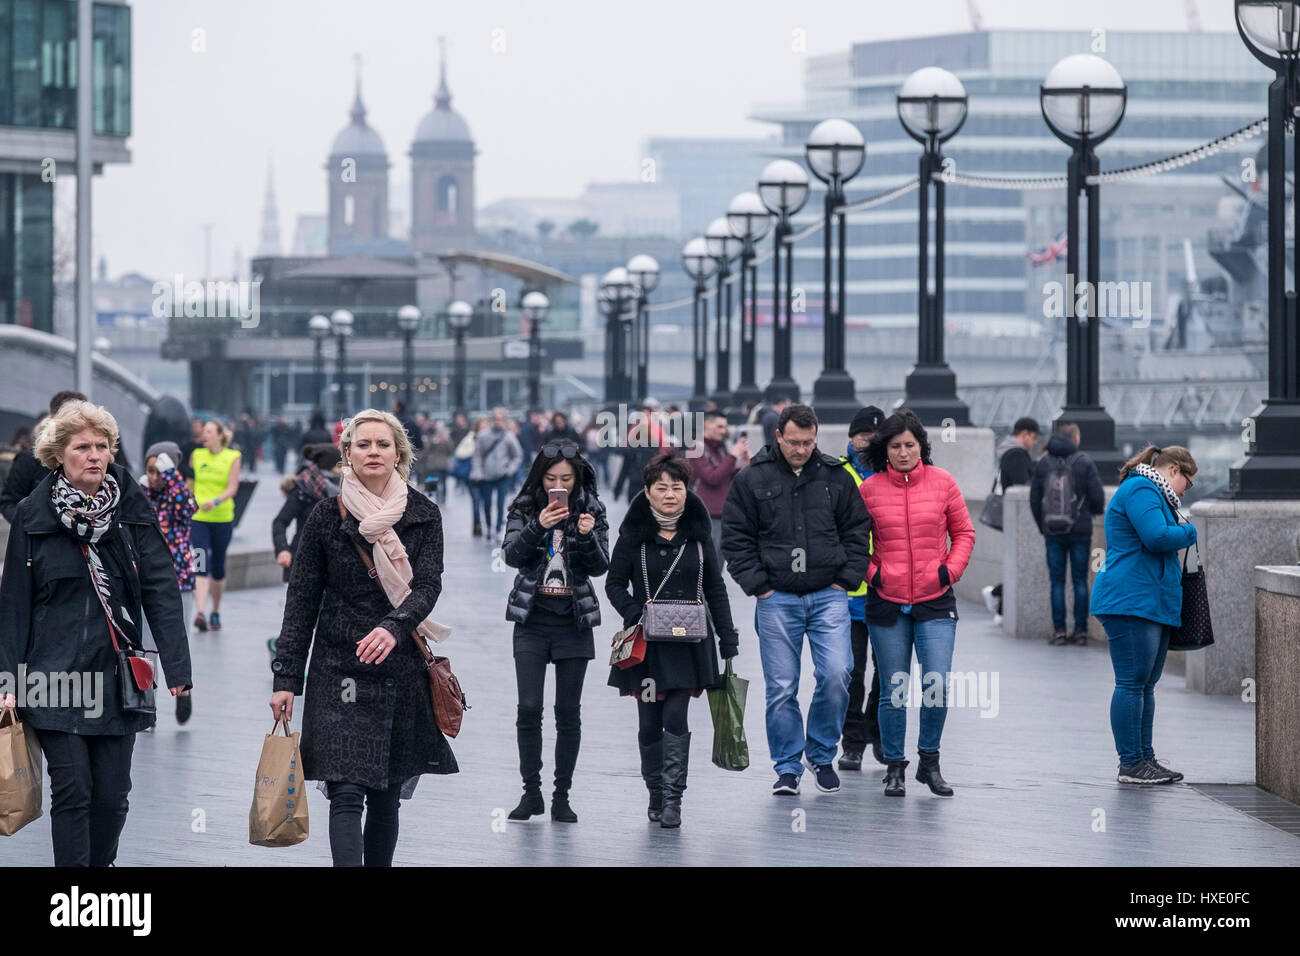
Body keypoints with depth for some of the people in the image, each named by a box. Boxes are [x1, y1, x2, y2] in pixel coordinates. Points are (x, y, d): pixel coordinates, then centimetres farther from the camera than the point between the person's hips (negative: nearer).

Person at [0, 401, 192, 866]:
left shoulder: (132, 508, 3)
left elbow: (162, 589, 0)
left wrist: (177, 667, -9)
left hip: (117, 673, 2)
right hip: (56, 671, -2)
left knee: (112, 793, 3)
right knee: (72, 791, -7)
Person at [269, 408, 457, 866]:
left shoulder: (423, 514, 4)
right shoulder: (328, 515, 1)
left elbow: (427, 586, -7)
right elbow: (301, 601, 3)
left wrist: (394, 627, -28)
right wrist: (286, 678, -1)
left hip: (401, 670, 2)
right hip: (340, 670, -2)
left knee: (387, 794, 9)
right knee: (347, 793, -14)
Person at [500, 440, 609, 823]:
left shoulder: (592, 510, 1)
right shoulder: (525, 508, 1)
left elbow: (601, 566, -4)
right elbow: (512, 554, -10)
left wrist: (588, 536, -23)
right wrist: (538, 526, -26)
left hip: (574, 622, 0)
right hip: (532, 619, 0)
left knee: (568, 712, 2)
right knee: (528, 708, -8)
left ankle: (562, 796, 9)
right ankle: (531, 792, 2)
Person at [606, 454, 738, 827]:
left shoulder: (698, 532, 6)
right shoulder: (634, 534, 0)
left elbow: (715, 589, 11)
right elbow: (615, 584, 3)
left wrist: (728, 641, 9)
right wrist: (637, 615, -15)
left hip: (688, 641, 0)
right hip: (646, 643, 0)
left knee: (676, 717, -10)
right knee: (649, 722, 6)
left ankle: (672, 798, -9)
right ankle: (656, 794, 21)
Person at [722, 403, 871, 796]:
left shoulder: (836, 478, 6)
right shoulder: (752, 480, 1)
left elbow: (858, 531, 12)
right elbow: (735, 538, 3)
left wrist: (845, 580, 2)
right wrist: (758, 585, -4)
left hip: (828, 597, 1)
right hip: (776, 598, -1)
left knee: (835, 676, -11)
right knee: (781, 688, 0)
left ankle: (822, 755, 9)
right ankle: (788, 767, 12)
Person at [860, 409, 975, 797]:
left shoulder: (942, 483, 2)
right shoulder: (869, 489, 2)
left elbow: (963, 533, 11)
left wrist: (951, 570, -1)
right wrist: (870, 572, -1)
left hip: (935, 604, 0)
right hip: (887, 604, 0)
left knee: (937, 687, -10)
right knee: (894, 692, 4)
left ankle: (929, 761, 10)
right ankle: (894, 768, 17)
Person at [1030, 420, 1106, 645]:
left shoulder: (1043, 463, 2)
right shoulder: (1084, 462, -7)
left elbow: (1034, 499, 6)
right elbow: (1097, 496, -8)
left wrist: (1042, 527, 18)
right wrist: (1097, 511, 15)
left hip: (1053, 533, 2)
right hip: (1080, 531, -2)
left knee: (1057, 582, 5)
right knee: (1080, 581, 5)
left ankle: (1059, 629, 2)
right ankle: (1081, 630, 4)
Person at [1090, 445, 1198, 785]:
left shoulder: (1149, 492, 25)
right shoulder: (1140, 490, -10)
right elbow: (1158, 537, -22)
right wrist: (1191, 532, -7)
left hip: (1154, 603, 11)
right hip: (1132, 601, -11)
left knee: (1146, 684, 11)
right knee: (1132, 683, -9)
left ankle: (1145, 757, 14)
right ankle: (1131, 763, -8)